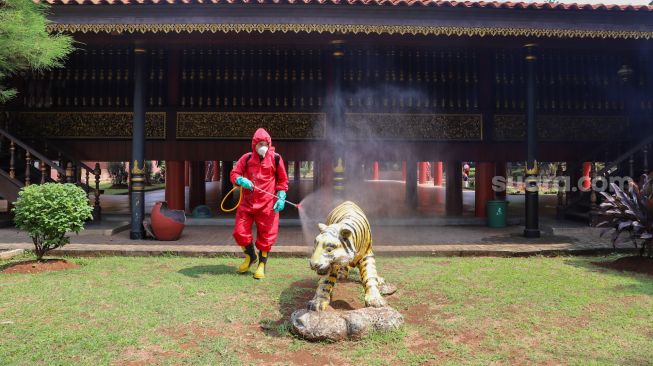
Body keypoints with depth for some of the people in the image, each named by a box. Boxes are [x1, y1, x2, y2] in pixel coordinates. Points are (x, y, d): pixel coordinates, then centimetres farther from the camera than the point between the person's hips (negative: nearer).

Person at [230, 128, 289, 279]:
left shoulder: (276, 159, 0)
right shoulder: (247, 158, 3)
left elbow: (283, 180, 5)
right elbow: (234, 174, 4)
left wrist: (281, 198, -6)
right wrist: (241, 180, -18)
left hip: (267, 204, -2)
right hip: (247, 203, 2)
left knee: (266, 235, 2)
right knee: (240, 232, 1)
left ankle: (262, 265, 22)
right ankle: (251, 256, 29)